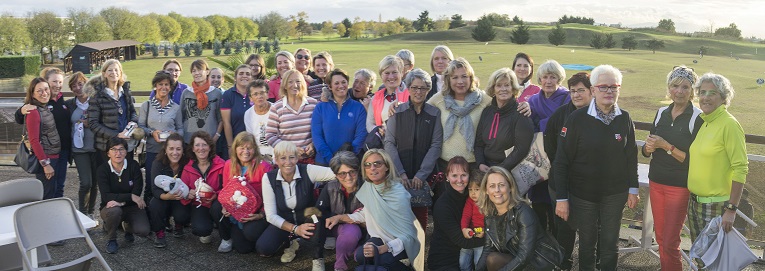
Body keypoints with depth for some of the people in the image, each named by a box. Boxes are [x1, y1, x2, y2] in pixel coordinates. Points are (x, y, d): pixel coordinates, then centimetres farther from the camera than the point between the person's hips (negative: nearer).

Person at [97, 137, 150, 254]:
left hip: (131, 206, 1)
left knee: (143, 231, -22)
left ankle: (128, 227, 17)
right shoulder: (102, 169, -10)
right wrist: (131, 196, -28)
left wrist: (121, 201, -28)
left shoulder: (133, 165, -8)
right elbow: (106, 196, -19)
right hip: (111, 207, -1)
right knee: (114, 212, -38)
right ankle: (111, 240, -7)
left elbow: (137, 192, -12)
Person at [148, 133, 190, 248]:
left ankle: (179, 226, 11)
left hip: (181, 200, 0)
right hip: (164, 198, 1)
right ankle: (159, 233, -5)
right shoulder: (158, 164, -18)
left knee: (182, 216, -29)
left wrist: (190, 194, -37)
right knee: (154, 205, -31)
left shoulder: (188, 163, -19)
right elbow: (155, 190, -25)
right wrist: (167, 196, -47)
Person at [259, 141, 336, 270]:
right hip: (284, 223, 2)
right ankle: (290, 242, 12)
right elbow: (271, 215, -16)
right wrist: (294, 229, -28)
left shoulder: (307, 171, -22)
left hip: (307, 220, -2)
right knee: (263, 247, -23)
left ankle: (318, 259, -15)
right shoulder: (269, 178, -17)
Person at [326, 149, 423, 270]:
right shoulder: (368, 186, -7)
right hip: (382, 236, 5)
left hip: (402, 242, -5)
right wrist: (340, 217, 0)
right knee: (360, 255, -22)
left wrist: (381, 249, -33)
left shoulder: (399, 195, -26)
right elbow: (367, 213, 10)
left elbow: (408, 235, -22)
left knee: (380, 259, -30)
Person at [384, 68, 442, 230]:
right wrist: (401, 173, -8)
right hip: (400, 174, 0)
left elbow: (436, 145, -1)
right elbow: (389, 143, 0)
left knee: (421, 214, 0)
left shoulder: (435, 114, 3)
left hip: (425, 176, 0)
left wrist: (421, 174, -8)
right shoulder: (397, 112, 3)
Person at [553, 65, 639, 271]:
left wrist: (633, 189, 8)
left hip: (615, 194, 3)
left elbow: (631, 156, 8)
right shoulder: (577, 119, -13)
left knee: (610, 242, 13)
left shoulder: (624, 118, -1)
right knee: (587, 242, 11)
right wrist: (562, 198, -12)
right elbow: (562, 161, -12)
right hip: (582, 194, -2)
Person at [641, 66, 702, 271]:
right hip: (656, 182, 5)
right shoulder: (661, 113, 6)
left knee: (670, 243, -3)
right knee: (660, 238, 14)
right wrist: (649, 147, -11)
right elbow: (646, 152, 11)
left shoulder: (698, 118, -11)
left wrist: (666, 146, -21)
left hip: (680, 187, -5)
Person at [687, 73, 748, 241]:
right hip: (695, 202, 7)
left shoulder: (729, 125, -14)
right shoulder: (703, 123, 8)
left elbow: (740, 169, -16)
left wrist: (731, 209, -19)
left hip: (716, 206, -7)